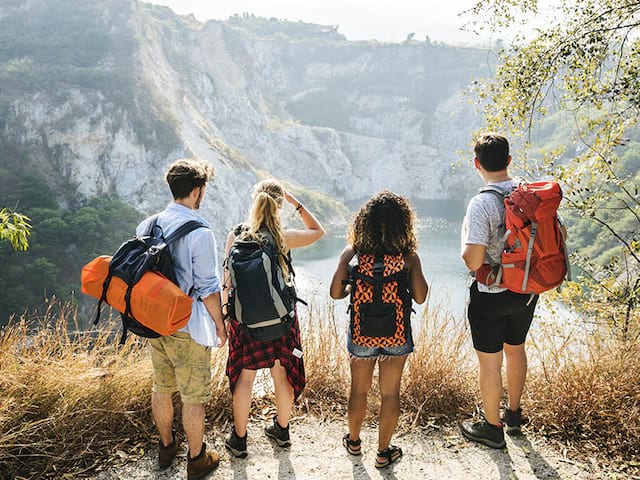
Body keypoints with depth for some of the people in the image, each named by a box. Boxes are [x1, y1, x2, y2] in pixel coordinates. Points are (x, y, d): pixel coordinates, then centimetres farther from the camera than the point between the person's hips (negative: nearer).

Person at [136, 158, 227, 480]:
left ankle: (167, 446, 42)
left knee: (161, 387, 22)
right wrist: (219, 323, -3)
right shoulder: (199, 232, -20)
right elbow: (207, 288, -18)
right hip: (188, 328, -7)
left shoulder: (147, 225, 0)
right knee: (194, 396, 9)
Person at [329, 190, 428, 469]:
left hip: (361, 334, 1)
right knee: (390, 394, 15)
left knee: (359, 390, 20)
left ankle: (354, 442, 39)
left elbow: (335, 293, -11)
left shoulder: (352, 253, -11)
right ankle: (384, 452, 28)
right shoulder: (408, 256, -12)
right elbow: (420, 297, -7)